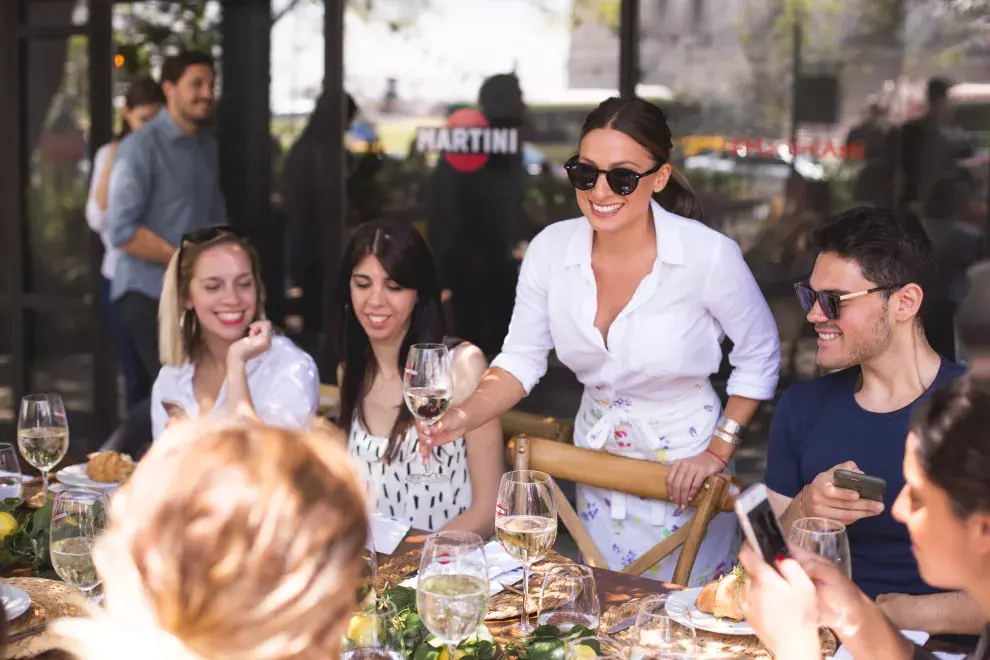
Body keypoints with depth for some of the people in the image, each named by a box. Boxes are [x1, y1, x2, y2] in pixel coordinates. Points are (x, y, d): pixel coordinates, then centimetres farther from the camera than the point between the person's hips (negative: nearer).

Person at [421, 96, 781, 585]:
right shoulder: (551, 248, -12)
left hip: (683, 471, -3)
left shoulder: (709, 256, -22)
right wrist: (465, 415, -24)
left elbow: (760, 357, -7)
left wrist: (718, 452, -11)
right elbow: (521, 359, -6)